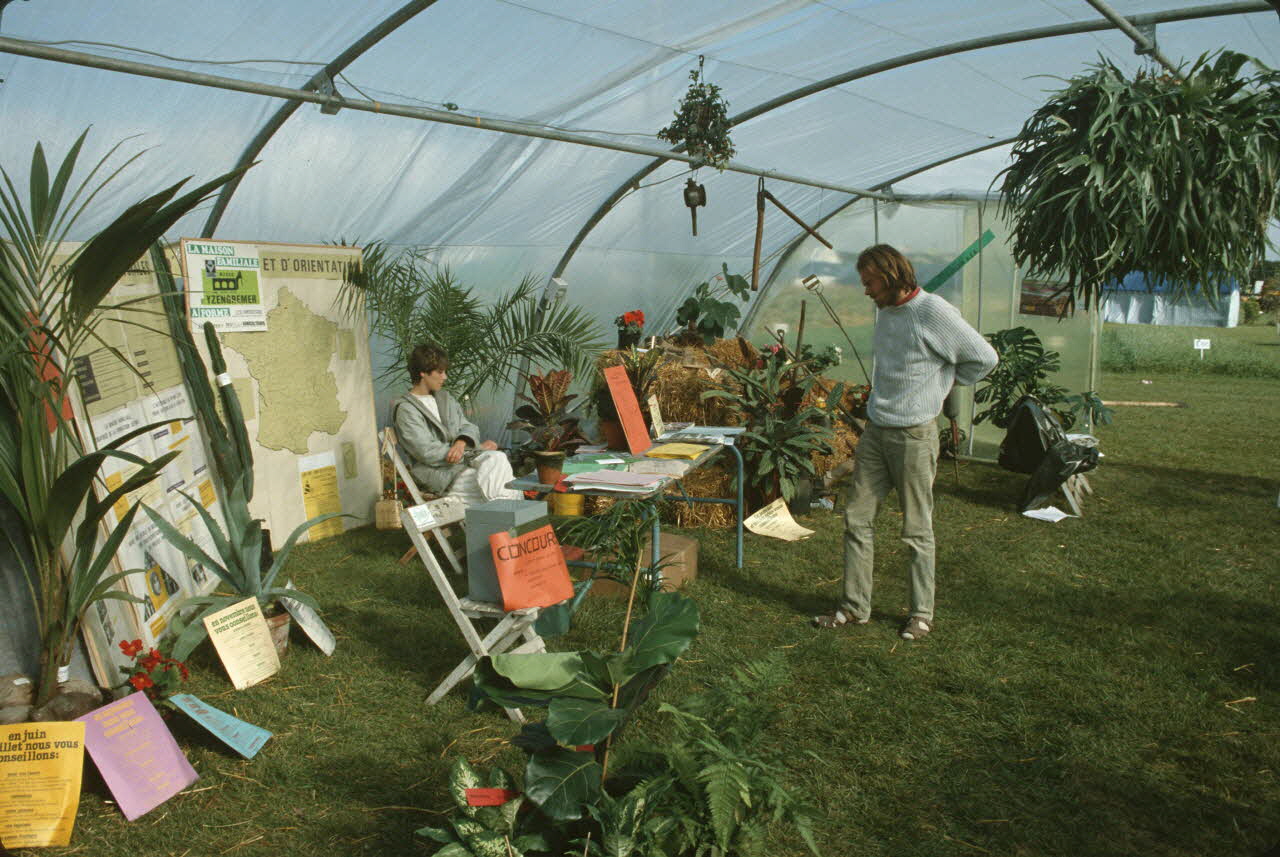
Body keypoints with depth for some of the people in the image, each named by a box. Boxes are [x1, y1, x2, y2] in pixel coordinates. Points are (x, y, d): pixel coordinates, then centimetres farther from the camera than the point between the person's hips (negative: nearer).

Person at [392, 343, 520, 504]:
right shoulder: (406, 409, -7)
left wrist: (462, 443, -13)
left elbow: (468, 426, 15)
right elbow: (428, 453, -14)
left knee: (497, 458, -24)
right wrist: (479, 448, -10)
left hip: (467, 458, 7)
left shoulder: (445, 397, 18)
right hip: (440, 472, -6)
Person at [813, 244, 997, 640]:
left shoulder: (933, 312, -13)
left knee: (917, 530, 3)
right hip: (875, 431, 7)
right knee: (857, 518, 7)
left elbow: (984, 358, -9)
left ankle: (922, 613, 17)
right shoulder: (885, 312, 10)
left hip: (914, 435, -7)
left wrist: (941, 383, 1)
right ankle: (854, 607, 17)